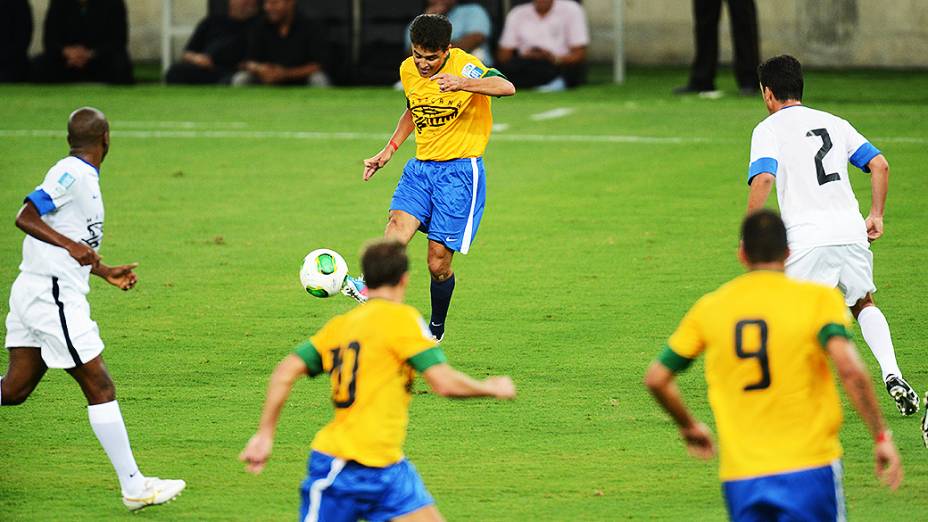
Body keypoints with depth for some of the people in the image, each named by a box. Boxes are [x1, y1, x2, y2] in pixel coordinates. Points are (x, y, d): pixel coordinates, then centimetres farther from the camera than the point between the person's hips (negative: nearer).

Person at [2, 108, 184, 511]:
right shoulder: (72, 174, -13)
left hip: (32, 292, 10)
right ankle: (134, 487, -1)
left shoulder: (80, 175, 16)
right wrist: (73, 246, -31)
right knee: (100, 389, -4)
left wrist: (105, 272, 26)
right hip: (52, 295, -10)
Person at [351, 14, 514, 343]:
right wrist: (389, 149, 18)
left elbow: (506, 87, -35)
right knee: (399, 224, -24)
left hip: (460, 171, -5)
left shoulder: (464, 66, -16)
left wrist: (462, 84, -50)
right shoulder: (408, 70, 5)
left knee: (438, 262, -3)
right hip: (421, 166, 5)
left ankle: (436, 329, 19)